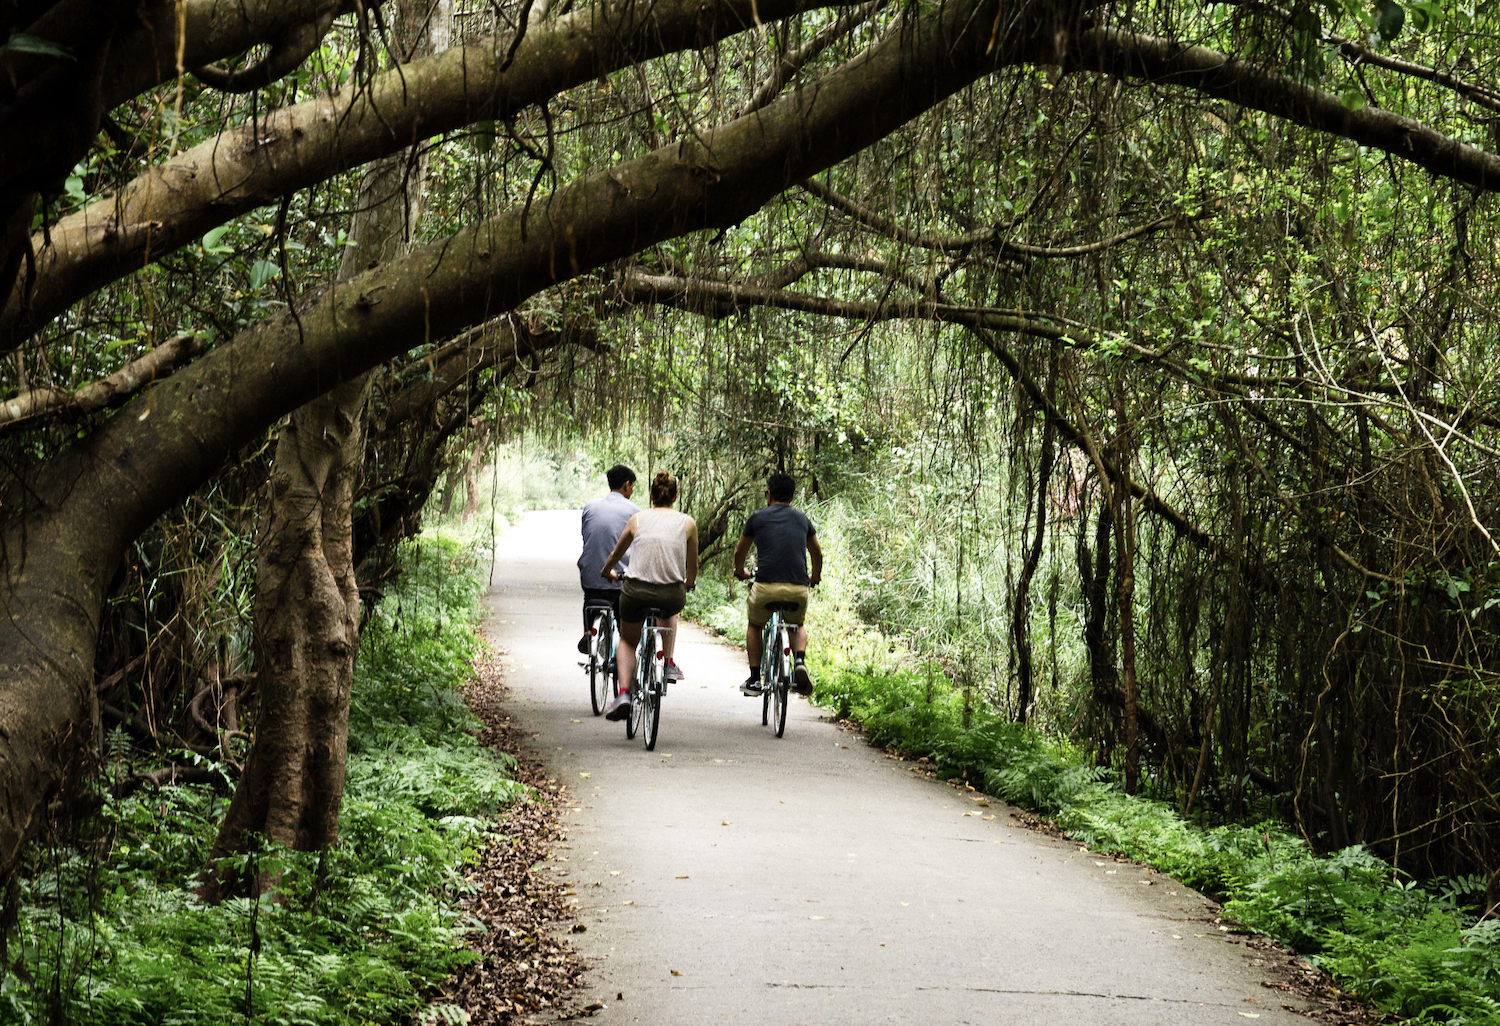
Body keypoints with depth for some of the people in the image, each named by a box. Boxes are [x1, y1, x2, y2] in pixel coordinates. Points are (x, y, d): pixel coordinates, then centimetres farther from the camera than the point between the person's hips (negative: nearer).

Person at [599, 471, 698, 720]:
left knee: (627, 641, 22)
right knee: (671, 611, 38)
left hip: (636, 592, 0)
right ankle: (669, 663, 26)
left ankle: (623, 693, 1)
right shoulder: (687, 523, 4)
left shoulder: (638, 519, 5)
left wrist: (608, 572, 42)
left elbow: (616, 554, 20)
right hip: (672, 594, 0)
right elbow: (692, 566, 14)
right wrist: (689, 583, 37)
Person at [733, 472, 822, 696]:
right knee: (798, 625, 31)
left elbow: (740, 552, 25)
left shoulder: (758, 517, 11)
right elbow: (817, 554, 31)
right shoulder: (802, 519, 18)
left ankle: (754, 680, 21)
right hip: (798, 589, 2)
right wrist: (815, 577, 51)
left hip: (766, 587, -2)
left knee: (754, 625, 27)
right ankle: (799, 661, 2)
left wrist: (740, 572, 47)